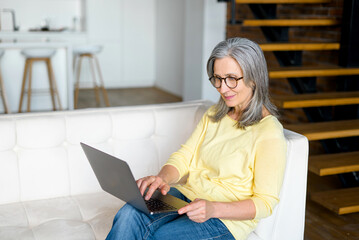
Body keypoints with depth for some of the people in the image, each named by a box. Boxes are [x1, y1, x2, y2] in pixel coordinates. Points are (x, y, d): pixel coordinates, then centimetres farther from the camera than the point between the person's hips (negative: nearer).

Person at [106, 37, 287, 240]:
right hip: (186, 194, 6)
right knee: (129, 215, -25)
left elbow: (265, 202, -12)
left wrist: (213, 209, -26)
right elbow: (184, 156, 8)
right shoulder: (214, 115, 12)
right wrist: (163, 178, -15)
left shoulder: (269, 132, -12)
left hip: (228, 217, -5)